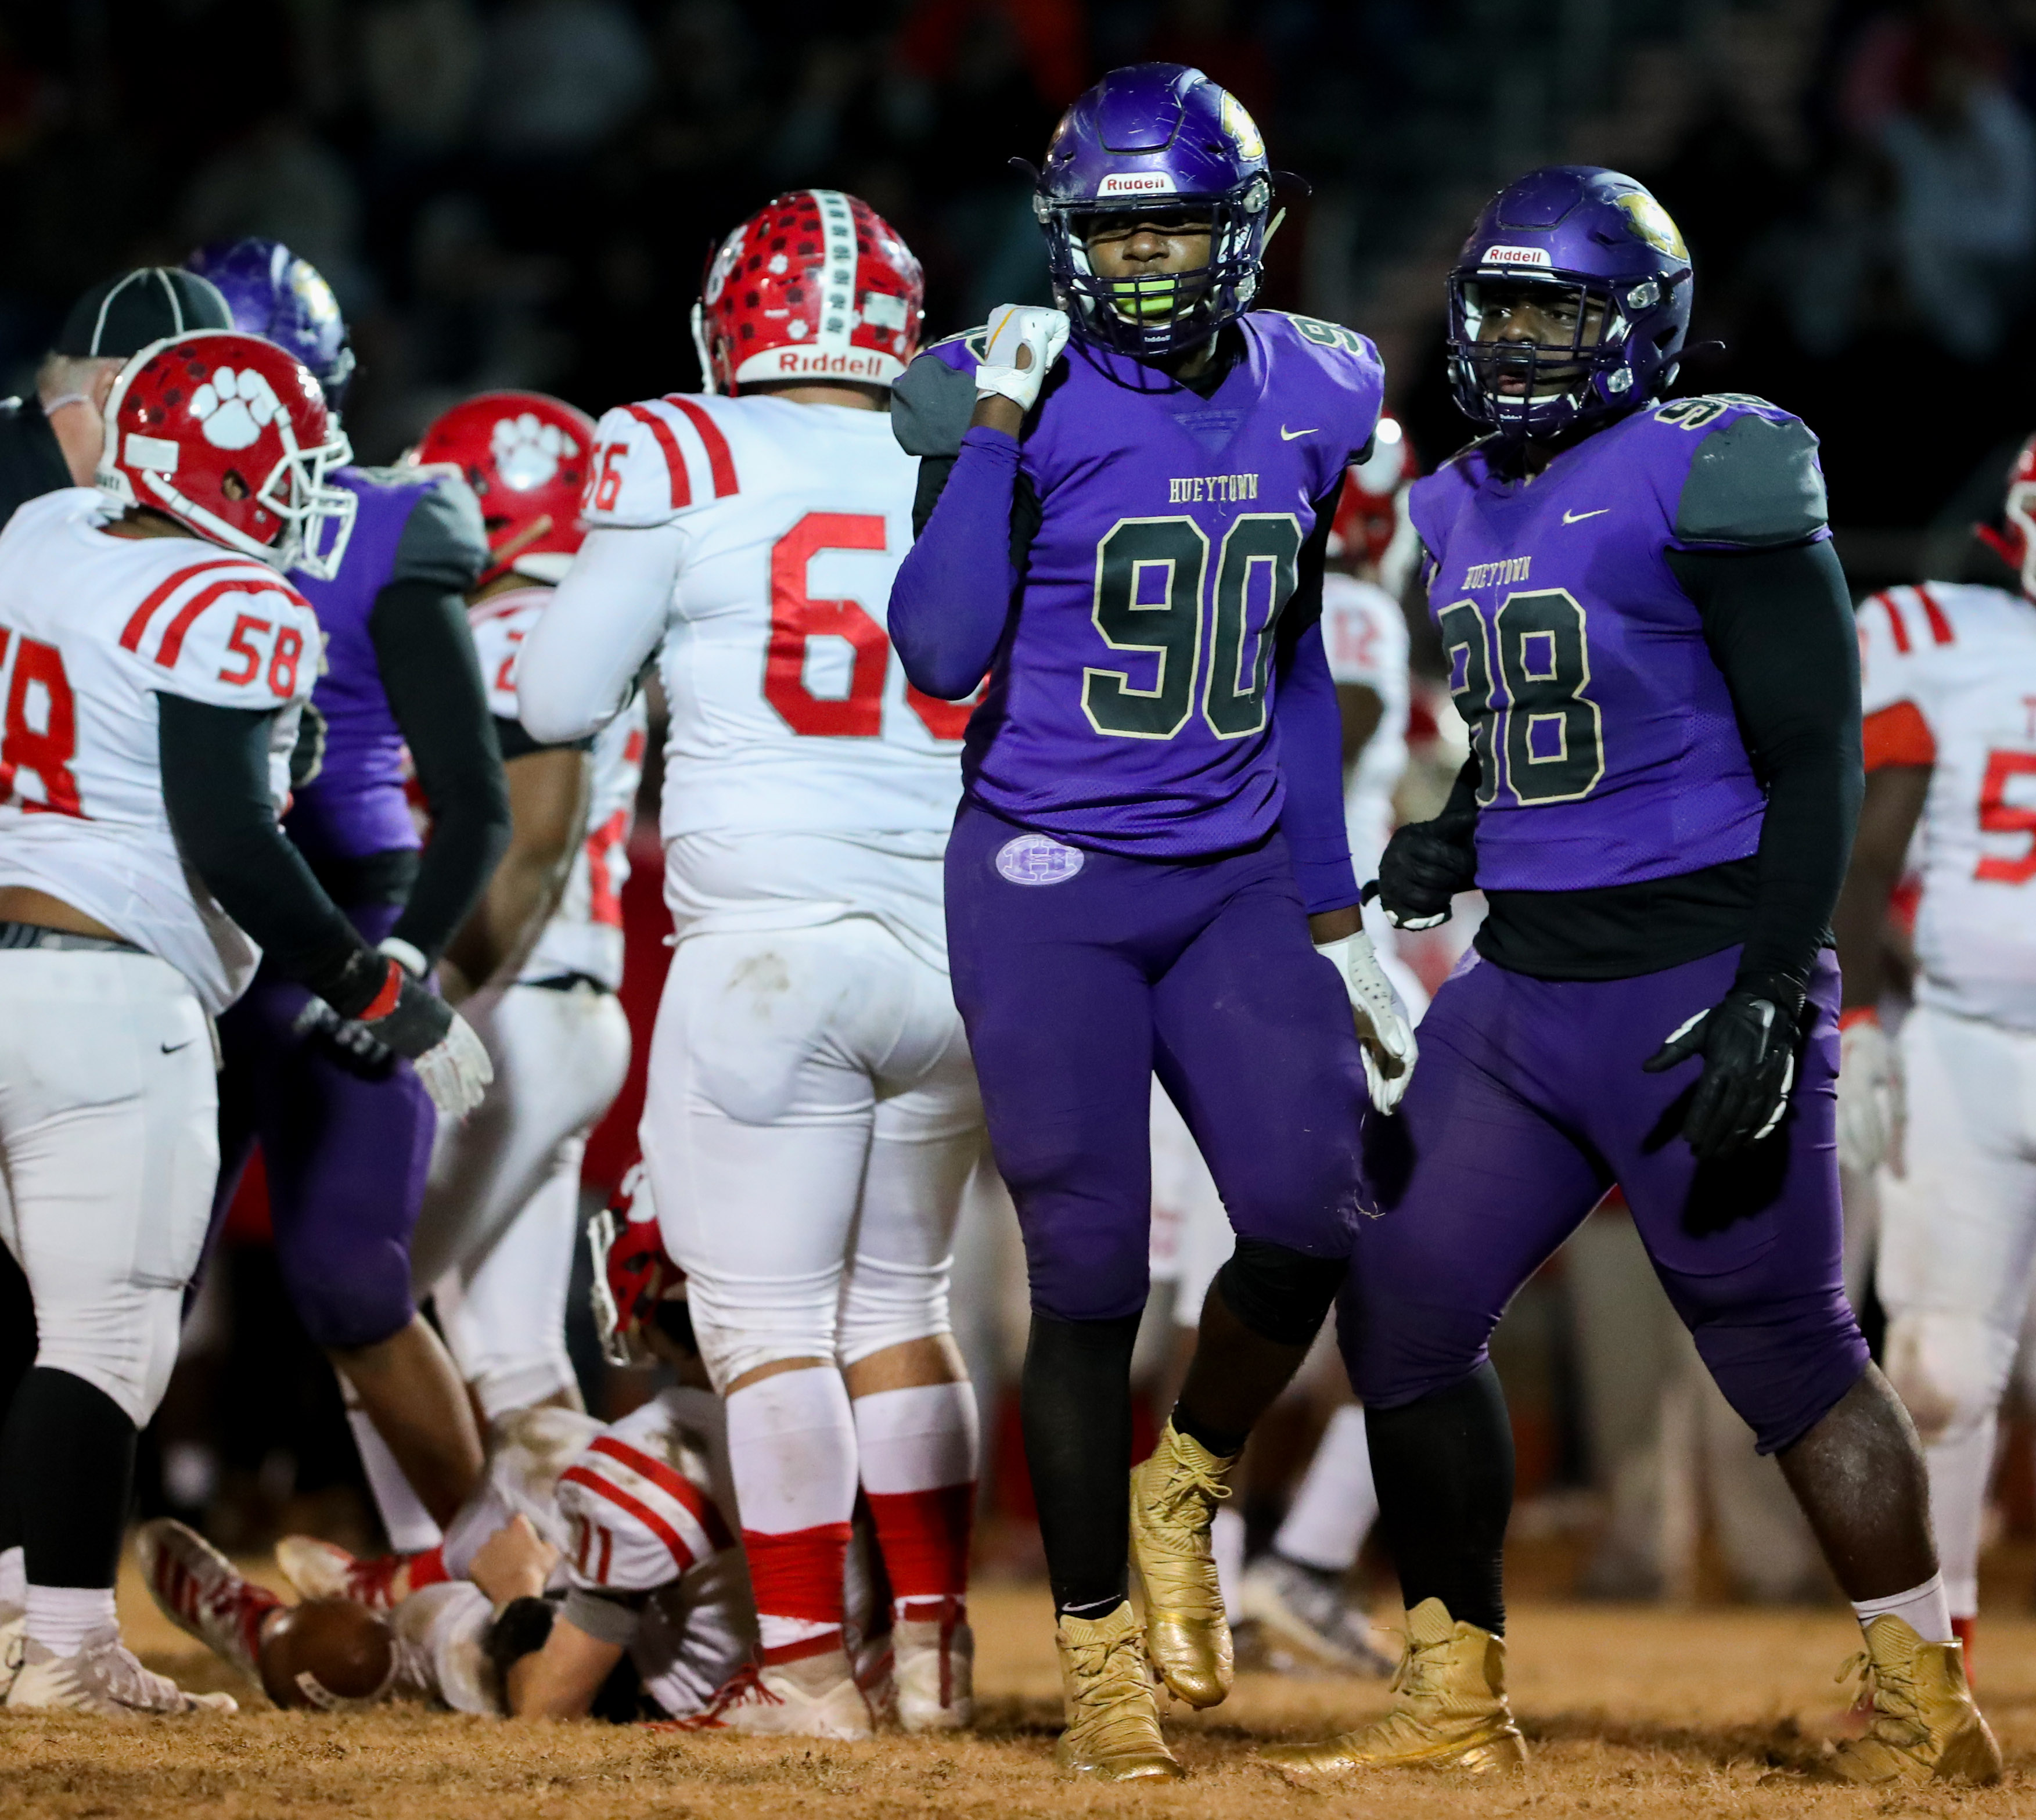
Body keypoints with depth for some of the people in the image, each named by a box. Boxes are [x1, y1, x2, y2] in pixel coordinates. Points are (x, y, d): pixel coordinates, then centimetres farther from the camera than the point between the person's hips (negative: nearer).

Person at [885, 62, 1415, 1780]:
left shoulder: (1314, 399, 6)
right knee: (1090, 1271, -4)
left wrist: (1335, 914, 15)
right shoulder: (1012, 398, -9)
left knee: (1316, 1214, -14)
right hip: (1048, 884, -4)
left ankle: (1180, 1494, 15)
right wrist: (995, 427, -22)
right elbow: (942, 656, -19)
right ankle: (1099, 1655, 10)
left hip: (1235, 884, 4)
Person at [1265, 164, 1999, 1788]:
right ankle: (1457, 1702, 13)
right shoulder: (1458, 511, 13)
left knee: (1788, 1348, -4)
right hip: (1525, 985, 8)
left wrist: (1772, 996, -20)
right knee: (1403, 1316, 3)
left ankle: (1927, 1710, 8)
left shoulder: (1704, 477, -10)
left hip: (1698, 975, -8)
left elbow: (1816, 755, -13)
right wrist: (1447, 846, 5)